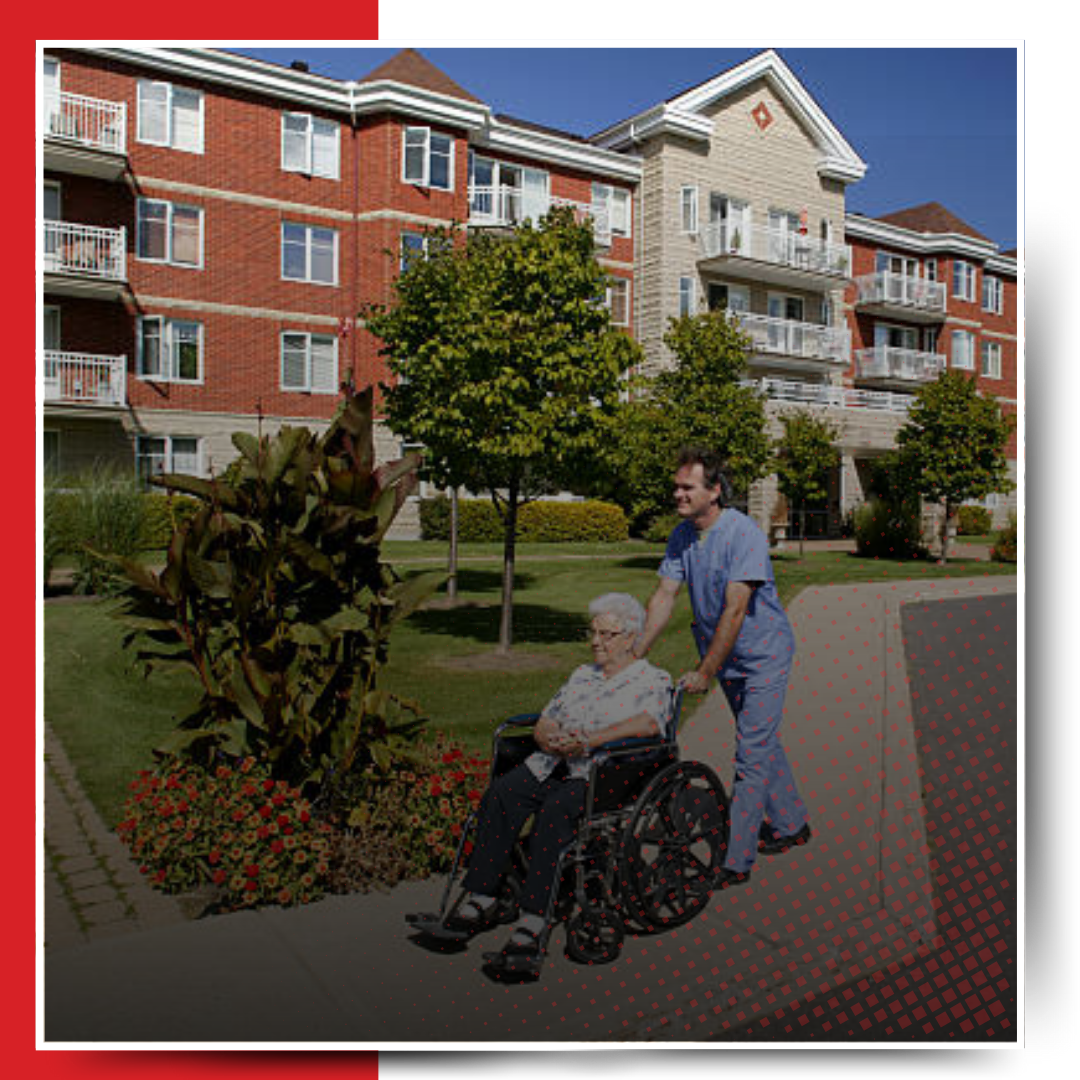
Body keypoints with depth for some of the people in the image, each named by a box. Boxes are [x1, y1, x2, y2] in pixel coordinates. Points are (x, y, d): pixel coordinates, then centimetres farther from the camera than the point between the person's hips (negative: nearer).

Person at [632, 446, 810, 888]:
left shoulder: (744, 535, -25)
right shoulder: (681, 536, -3)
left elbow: (734, 610, -27)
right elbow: (664, 596, -3)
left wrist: (704, 673, -25)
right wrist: (632, 656, -10)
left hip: (763, 655, -7)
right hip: (726, 659, 7)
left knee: (751, 753, -7)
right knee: (762, 741, 19)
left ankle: (735, 861, -1)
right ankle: (790, 825, 38)